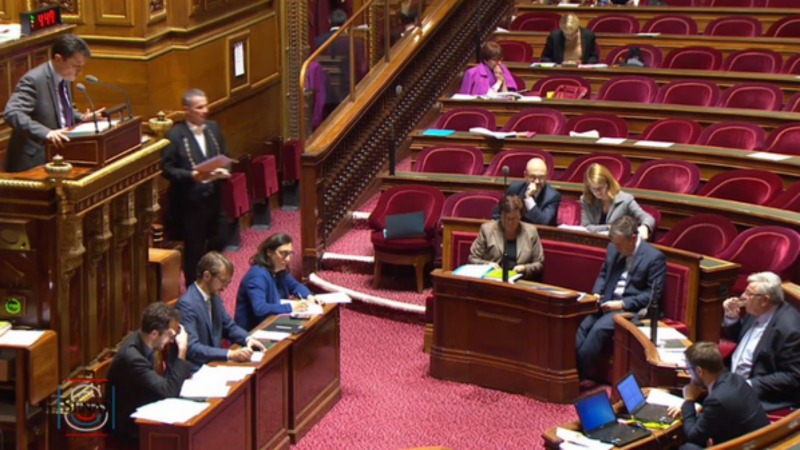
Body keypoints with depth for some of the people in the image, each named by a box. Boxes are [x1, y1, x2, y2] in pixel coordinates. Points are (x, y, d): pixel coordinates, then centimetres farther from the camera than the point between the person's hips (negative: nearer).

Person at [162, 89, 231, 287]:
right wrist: (191, 175, -25)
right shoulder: (175, 135, -12)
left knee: (217, 244, 15)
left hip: (213, 198, 6)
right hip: (189, 203, -6)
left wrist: (223, 170, -7)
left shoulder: (213, 128, 8)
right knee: (194, 251, 5)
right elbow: (166, 168, -13)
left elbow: (225, 157, 15)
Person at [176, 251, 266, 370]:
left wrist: (248, 339, -2)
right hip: (195, 369, -8)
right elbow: (191, 348, -25)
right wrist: (230, 354, -32)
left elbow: (229, 326, 19)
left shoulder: (214, 296, 6)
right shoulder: (187, 304, -19)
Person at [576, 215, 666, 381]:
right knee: (583, 327, -20)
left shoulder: (654, 257, -11)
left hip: (631, 309, -7)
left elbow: (653, 294, -12)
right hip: (608, 303, 7)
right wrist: (597, 293, 2)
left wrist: (622, 304, -19)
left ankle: (580, 376, -22)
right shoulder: (613, 249, 9)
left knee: (599, 329, -28)